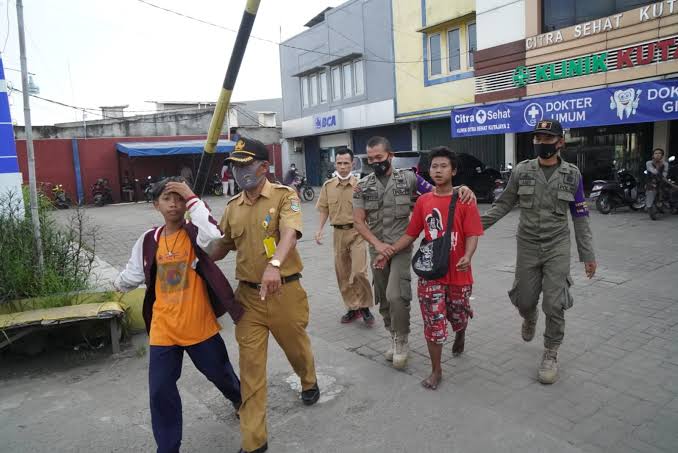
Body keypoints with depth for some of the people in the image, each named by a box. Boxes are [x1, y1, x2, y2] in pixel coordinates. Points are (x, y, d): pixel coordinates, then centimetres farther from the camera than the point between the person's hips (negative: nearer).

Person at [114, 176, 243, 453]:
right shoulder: (148, 240, 0)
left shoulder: (195, 233, -11)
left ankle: (241, 401, 51)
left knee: (219, 373, 18)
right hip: (163, 328, 3)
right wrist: (118, 285, 31)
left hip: (199, 324, -2)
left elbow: (214, 237, -36)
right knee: (160, 389, 5)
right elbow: (133, 275, 14)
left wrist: (193, 199, -30)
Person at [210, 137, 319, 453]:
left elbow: (290, 233, -27)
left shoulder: (284, 196, -9)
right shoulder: (232, 207, 7)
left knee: (296, 346, 20)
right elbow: (222, 246, 17)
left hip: (285, 291, -3)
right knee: (250, 365, 4)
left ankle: (309, 383, 56)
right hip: (248, 295, 3)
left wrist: (274, 265, -45)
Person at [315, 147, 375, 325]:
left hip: (357, 232, -4)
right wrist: (320, 229, 0)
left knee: (359, 271, -13)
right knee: (343, 274, 10)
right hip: (339, 232, 4)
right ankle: (353, 308, 25)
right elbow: (324, 209, 9)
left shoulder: (360, 184, -6)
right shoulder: (328, 186, 5)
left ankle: (365, 306, 9)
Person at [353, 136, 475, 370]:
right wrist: (377, 244, -13)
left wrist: (461, 189, -15)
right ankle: (394, 338, 32)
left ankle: (401, 341, 6)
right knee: (384, 299, 11)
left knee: (396, 296, -17)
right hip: (377, 250, 3)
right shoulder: (362, 186, 1)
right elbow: (358, 221, -1)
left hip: (402, 248, -3)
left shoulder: (408, 178, -3)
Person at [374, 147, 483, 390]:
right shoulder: (423, 201, 2)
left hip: (458, 273, -1)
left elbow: (472, 234, -10)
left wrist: (467, 256, -29)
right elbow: (411, 234, 7)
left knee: (458, 316, 19)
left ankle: (460, 335, 57)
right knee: (433, 323, 2)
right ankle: (436, 370, 20)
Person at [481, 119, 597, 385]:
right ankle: (530, 319, 47)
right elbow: (504, 204, 5)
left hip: (557, 247, -1)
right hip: (527, 246, 1)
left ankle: (551, 354, 17)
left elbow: (580, 218, 2)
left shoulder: (572, 174, -2)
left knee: (554, 304, -4)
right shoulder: (522, 171, -2)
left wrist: (588, 254, 1)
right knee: (524, 301, 9)